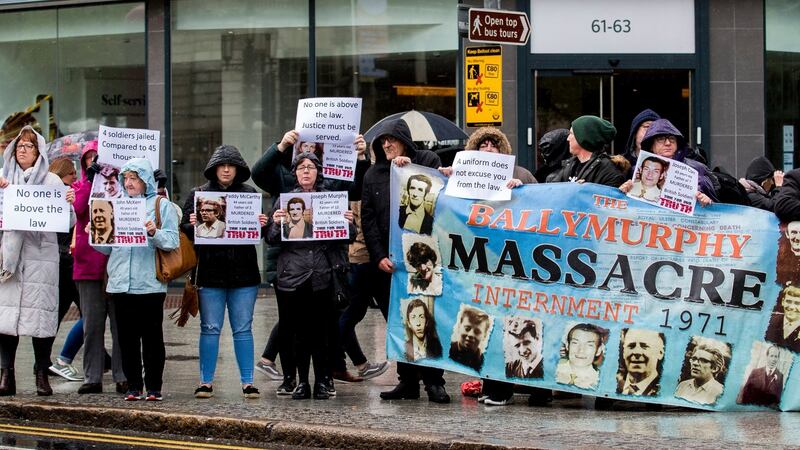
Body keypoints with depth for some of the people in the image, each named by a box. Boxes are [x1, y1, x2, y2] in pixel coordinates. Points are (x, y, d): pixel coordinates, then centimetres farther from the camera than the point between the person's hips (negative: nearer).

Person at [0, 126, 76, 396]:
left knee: (41, 314, -5)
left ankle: (42, 375, 2)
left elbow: (67, 223, 5)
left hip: (41, 255, -2)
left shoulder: (52, 181, 8)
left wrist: (70, 204, -14)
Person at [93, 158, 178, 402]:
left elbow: (173, 241, -6)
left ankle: (153, 387, 5)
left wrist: (154, 233, -23)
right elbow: (107, 247, 15)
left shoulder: (162, 206, 4)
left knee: (152, 336, -1)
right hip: (121, 283, 4)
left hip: (150, 283, -4)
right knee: (127, 337, 5)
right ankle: (133, 386, 12)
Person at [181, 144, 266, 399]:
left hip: (243, 272, 1)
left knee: (243, 329, 4)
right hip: (210, 272, -1)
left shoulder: (249, 194, 8)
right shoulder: (198, 194, 5)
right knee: (210, 329, 4)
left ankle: (247, 382, 8)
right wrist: (194, 224, -19)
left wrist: (262, 225, -12)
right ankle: (206, 381, 10)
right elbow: (185, 228, 2)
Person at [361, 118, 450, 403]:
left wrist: (410, 168, -10)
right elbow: (367, 219, 8)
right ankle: (407, 381, 8)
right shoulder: (373, 174, 15)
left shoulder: (427, 161, 7)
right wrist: (379, 256, -3)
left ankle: (433, 381, -2)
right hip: (388, 261, 3)